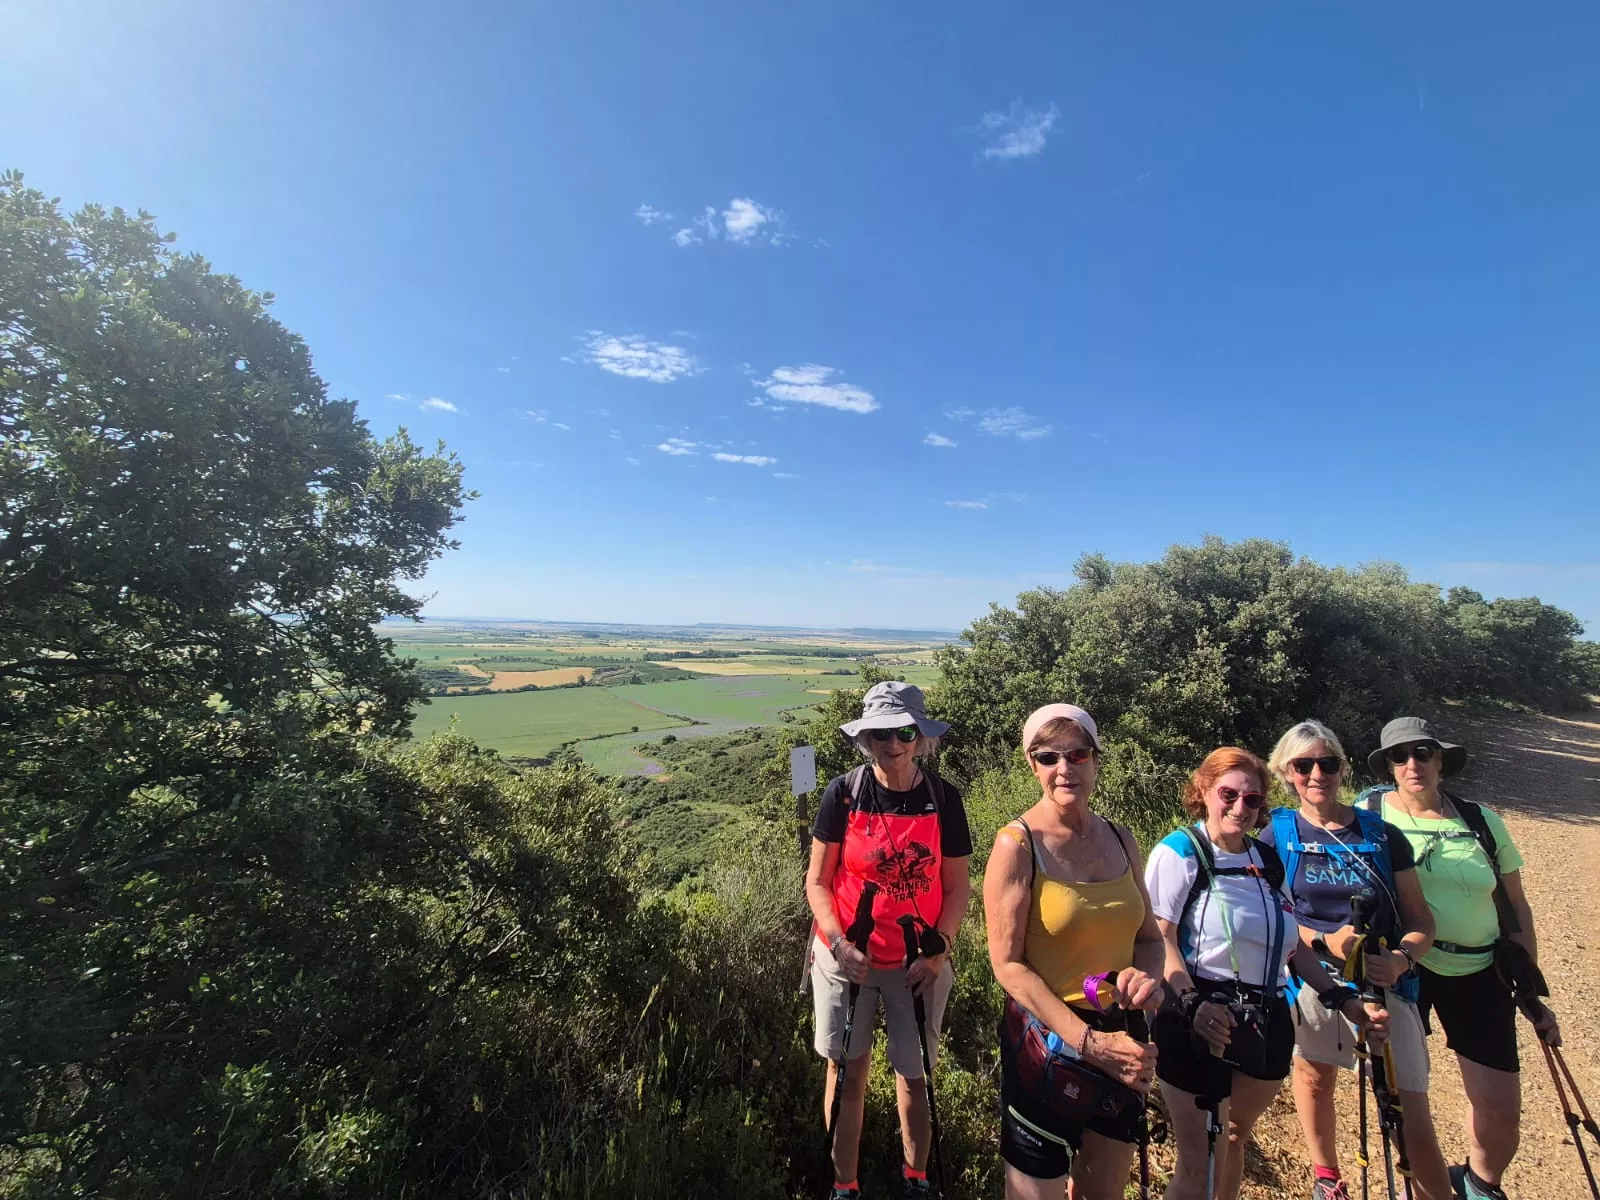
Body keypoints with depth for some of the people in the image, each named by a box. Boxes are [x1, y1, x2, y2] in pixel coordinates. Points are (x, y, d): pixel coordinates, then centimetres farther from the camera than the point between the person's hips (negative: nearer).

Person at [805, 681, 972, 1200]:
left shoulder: (943, 798, -10)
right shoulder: (843, 794, -13)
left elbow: (958, 886, -1)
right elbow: (817, 881, -6)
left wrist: (938, 951, -10)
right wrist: (840, 945, -15)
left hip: (918, 964, 1)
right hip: (846, 958, 0)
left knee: (913, 1074, 16)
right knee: (846, 1072, 14)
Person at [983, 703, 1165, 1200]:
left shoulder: (1120, 838, -1)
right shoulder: (1017, 844, -18)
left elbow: (1148, 936, 8)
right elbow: (1008, 963, -17)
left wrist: (1146, 975, -13)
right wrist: (1088, 1041, -21)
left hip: (1124, 1038, 5)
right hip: (1047, 1041, -5)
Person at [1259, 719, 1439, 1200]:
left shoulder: (1382, 834, 0)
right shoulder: (1275, 837, -3)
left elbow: (1420, 919, 2)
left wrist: (1401, 958, -16)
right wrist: (1326, 941, -19)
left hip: (1385, 984, 0)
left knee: (1410, 1107, -4)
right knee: (1315, 1076, 17)